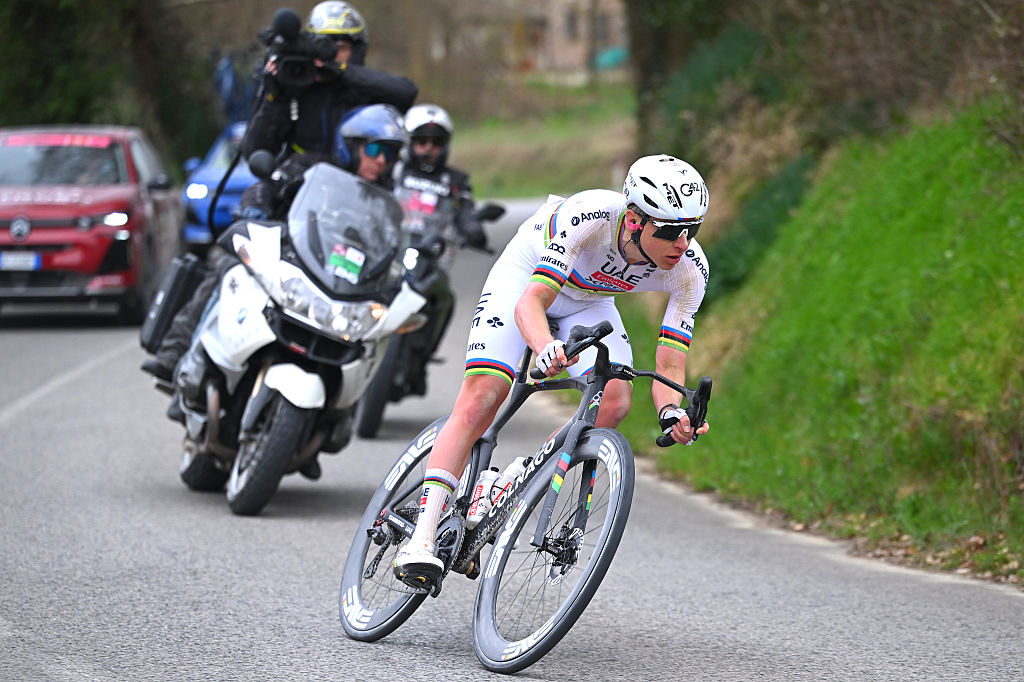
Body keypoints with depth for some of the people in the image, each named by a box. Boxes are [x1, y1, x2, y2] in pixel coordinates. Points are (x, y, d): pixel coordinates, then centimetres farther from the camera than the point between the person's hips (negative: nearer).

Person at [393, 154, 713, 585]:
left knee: (615, 401, -21)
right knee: (481, 399, -19)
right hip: (527, 275, -4)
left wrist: (672, 413, -47)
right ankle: (421, 540, -20)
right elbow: (530, 303, -44)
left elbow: (668, 370, -25)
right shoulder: (593, 216, -39)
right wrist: (546, 348, -65)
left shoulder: (690, 269, -27)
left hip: (587, 302, 4)